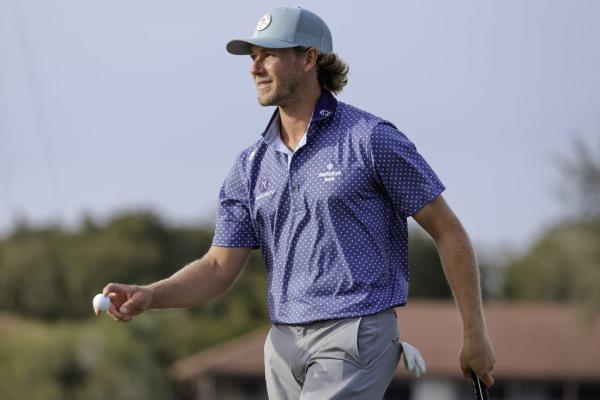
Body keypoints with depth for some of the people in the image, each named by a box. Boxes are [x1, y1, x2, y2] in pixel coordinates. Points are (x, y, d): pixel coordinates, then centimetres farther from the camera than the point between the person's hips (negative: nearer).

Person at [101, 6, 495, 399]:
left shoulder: (370, 139, -5)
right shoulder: (251, 167, 12)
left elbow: (448, 230, -1)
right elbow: (219, 267, 9)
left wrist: (475, 333, -2)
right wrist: (148, 296, -10)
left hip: (355, 340, -6)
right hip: (284, 343, 7)